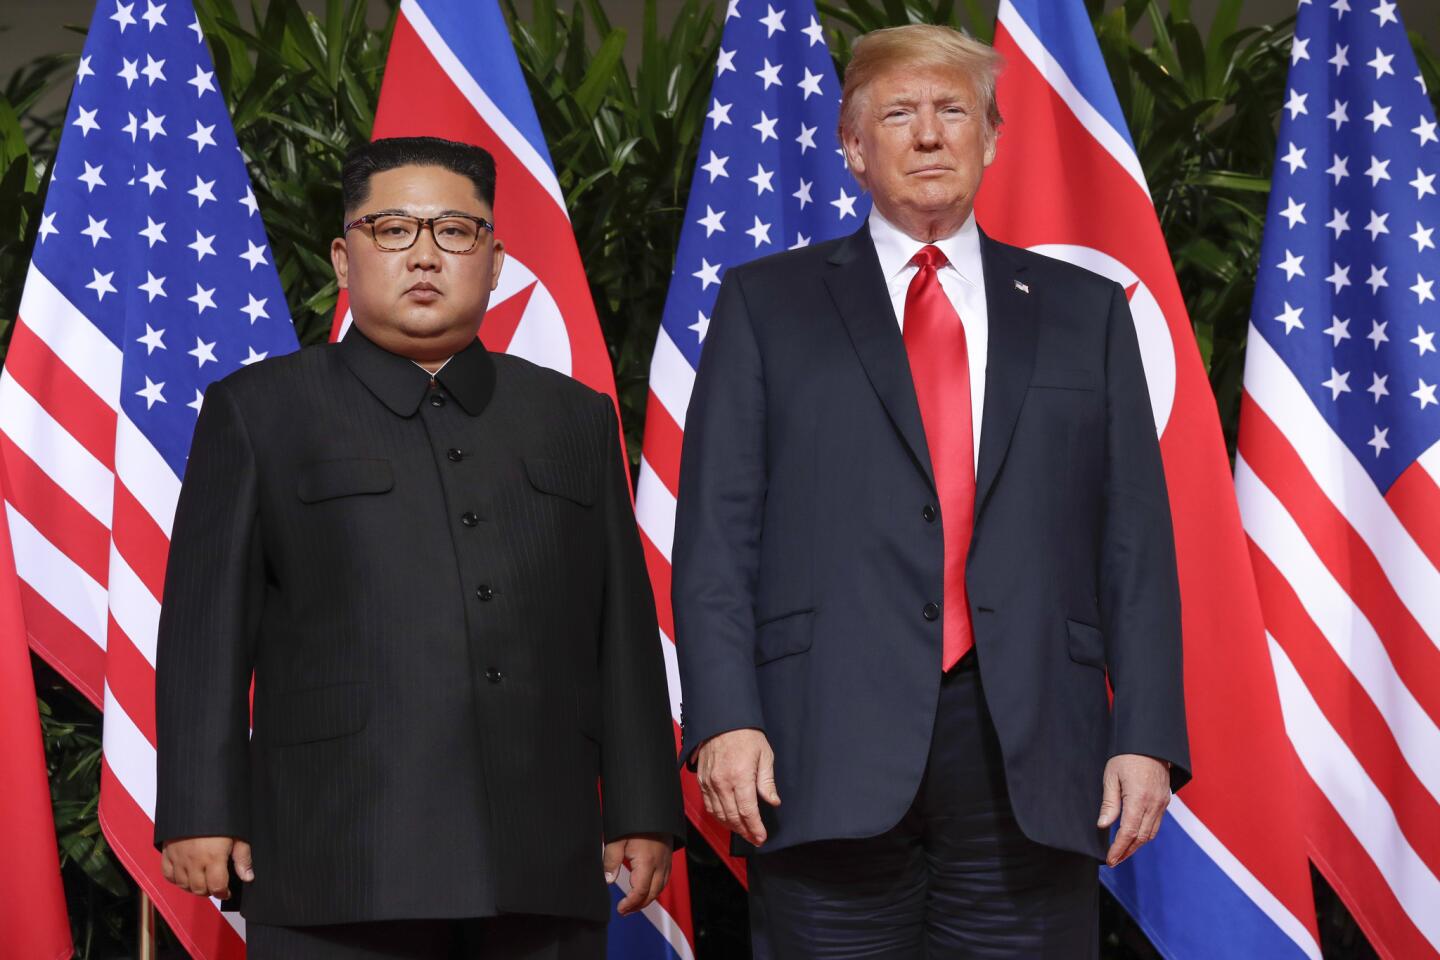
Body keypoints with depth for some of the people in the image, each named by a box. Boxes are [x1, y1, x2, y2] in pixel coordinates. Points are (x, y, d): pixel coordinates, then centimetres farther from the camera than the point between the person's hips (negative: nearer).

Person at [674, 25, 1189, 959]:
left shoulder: (1085, 313, 16)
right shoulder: (766, 304, 12)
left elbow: (1136, 541, 10)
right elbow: (716, 531, 5)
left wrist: (1147, 736, 0)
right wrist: (724, 721, -7)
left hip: (1031, 760, 1)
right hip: (832, 755, -1)